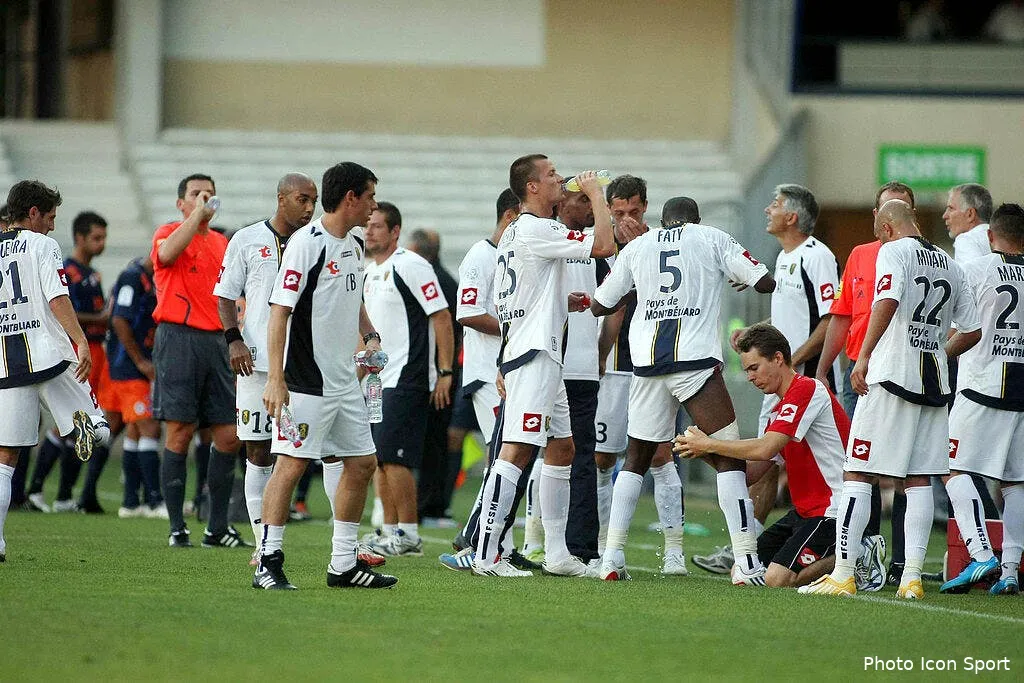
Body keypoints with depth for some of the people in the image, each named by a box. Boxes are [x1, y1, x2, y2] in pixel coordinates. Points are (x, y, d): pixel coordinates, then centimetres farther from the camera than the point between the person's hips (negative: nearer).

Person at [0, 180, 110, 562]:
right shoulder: (42, 246, 0)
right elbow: (57, 299, -12)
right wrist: (81, 341, -16)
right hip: (49, 356, -4)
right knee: (99, 430, 7)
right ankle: (85, 424, -29)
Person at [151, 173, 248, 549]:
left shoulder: (222, 243, 18)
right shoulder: (169, 233, 0)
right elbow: (167, 253, -25)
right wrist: (197, 214, -18)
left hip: (216, 341, 6)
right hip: (178, 338, -6)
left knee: (229, 436, 2)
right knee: (180, 433, -6)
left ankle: (218, 528, 10)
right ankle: (177, 528, -1)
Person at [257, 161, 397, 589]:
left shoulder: (354, 243, 13)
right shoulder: (306, 244, -14)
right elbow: (280, 311, -17)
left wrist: (370, 336, 11)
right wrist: (275, 379, -22)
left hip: (344, 383, 9)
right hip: (306, 383, -9)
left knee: (361, 465, 10)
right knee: (291, 465, -10)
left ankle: (344, 564, 18)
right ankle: (268, 564, -6)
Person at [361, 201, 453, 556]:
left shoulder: (411, 266, -12)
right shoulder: (370, 272, 15)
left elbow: (441, 317, -13)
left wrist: (445, 372, -16)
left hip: (407, 379, -9)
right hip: (377, 379, 9)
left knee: (392, 456, -12)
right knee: (379, 458, 8)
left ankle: (408, 534, -7)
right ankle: (389, 530, 14)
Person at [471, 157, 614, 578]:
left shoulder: (513, 234, 18)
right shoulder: (537, 230, -13)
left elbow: (505, 305, 24)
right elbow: (604, 246, -19)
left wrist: (562, 303, 18)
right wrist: (596, 193, -6)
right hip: (533, 355, -11)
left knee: (561, 447, 15)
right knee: (517, 450, -14)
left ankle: (556, 553, 18)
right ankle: (486, 555, -19)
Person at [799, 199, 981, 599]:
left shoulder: (894, 252, -3)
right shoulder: (950, 265, 15)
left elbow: (888, 301, -22)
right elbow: (973, 332, 17)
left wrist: (864, 357, -24)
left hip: (891, 375, -6)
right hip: (933, 384, 6)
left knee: (857, 474, -3)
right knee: (918, 479, 8)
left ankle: (843, 573, -7)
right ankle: (912, 577, 1)